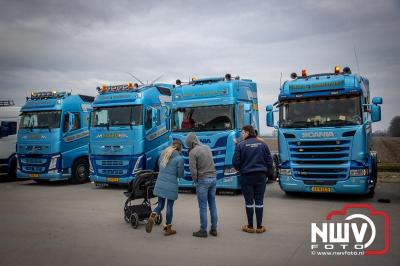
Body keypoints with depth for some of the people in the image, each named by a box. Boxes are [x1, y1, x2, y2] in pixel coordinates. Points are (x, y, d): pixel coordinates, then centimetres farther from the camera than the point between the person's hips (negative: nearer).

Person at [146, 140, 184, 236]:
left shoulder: (163, 154, 8)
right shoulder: (179, 158, -10)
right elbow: (180, 175, -4)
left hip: (160, 184, 5)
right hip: (171, 185, -4)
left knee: (160, 204, 14)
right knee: (170, 206, 8)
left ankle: (152, 216, -15)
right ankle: (168, 229, 18)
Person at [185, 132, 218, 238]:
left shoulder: (193, 152, -10)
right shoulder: (207, 148, 10)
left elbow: (193, 170, -14)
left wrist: (195, 180, 1)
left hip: (203, 180, -6)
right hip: (213, 178, 6)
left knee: (203, 207, 2)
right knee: (212, 205, 12)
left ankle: (203, 231, 8)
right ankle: (214, 229, 17)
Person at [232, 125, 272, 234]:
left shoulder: (240, 145, -8)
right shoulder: (262, 144, 2)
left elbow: (235, 162, -9)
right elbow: (269, 161, 2)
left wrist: (240, 170, 11)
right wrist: (265, 173, 15)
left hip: (246, 177, -2)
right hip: (261, 176, 2)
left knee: (249, 201, 6)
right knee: (259, 201, 8)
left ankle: (250, 226, 14)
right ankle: (259, 227, 14)